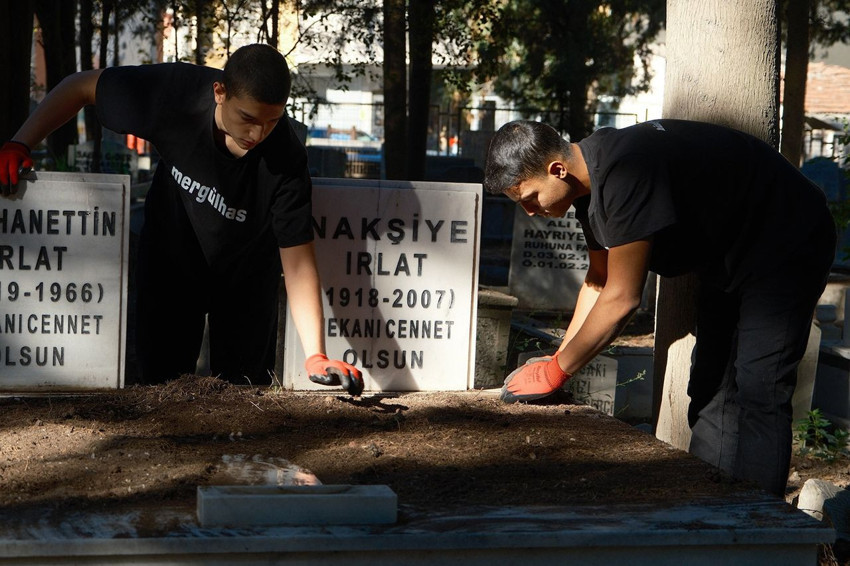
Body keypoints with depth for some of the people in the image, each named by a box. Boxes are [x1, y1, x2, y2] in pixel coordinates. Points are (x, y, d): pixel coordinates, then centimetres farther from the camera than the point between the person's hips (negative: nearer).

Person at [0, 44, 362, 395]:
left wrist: (316, 356, -43)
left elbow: (298, 262, -32)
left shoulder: (285, 160, -34)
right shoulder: (177, 92, -31)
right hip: (170, 257, 1)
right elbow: (81, 87, -15)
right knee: (161, 380, 6)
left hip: (245, 273, -1)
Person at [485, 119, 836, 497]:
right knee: (711, 388, 8)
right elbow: (600, 280, 10)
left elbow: (621, 298, -30)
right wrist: (557, 359, 5)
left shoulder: (624, 173, -34)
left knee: (757, 396, -17)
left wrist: (556, 371, -19)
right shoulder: (589, 181, -2)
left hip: (788, 243, -10)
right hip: (727, 259, 10)